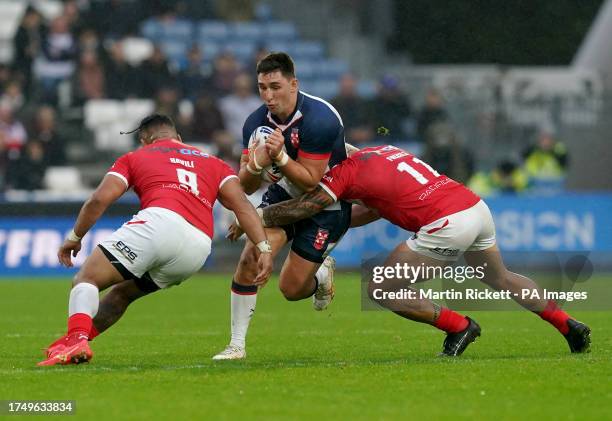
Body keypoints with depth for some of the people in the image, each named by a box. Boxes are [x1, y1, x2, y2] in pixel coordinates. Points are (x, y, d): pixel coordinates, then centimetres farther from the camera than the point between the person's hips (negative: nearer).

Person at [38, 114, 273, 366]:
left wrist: (75, 238, 20)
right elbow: (242, 205, 16)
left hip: (161, 221, -5)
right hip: (199, 247, 5)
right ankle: (75, 344, 23)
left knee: (86, 279, -4)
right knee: (122, 293, 26)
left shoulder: (134, 158, 23)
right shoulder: (213, 163, 32)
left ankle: (76, 339, -32)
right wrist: (263, 248, 9)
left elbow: (99, 200, 11)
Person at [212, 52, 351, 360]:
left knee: (292, 289, -5)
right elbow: (245, 186, -12)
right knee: (250, 259, -17)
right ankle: (237, 345, -6)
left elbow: (310, 181, -25)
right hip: (285, 193, 5)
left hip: (326, 204, -5)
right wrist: (256, 164, -34)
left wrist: (280, 156, -39)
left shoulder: (320, 119, -29)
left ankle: (321, 273, 33)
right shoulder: (256, 122, -12)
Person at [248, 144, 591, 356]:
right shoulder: (383, 151, 23)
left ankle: (459, 326, 6)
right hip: (478, 207, 9)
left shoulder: (347, 171, -1)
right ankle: (570, 325, 33)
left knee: (380, 290, 3)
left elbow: (302, 209, -5)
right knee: (501, 279, 34)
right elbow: (375, 210, 31)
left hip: (448, 224, -9)